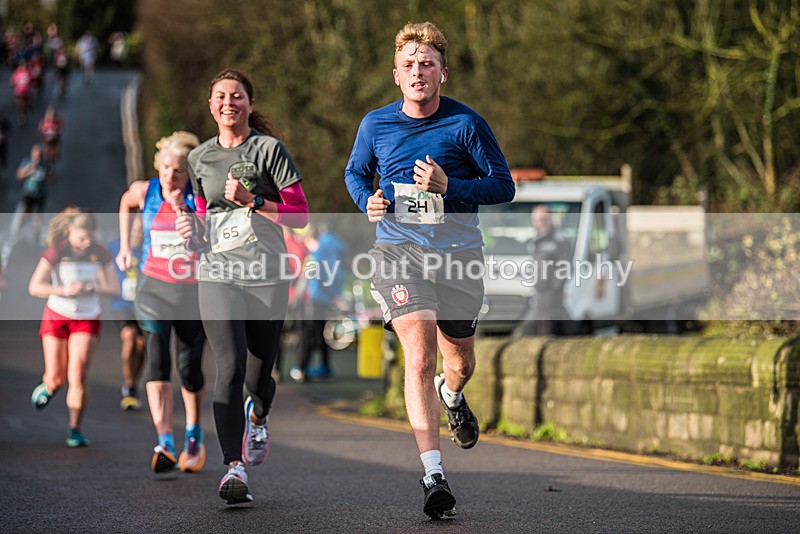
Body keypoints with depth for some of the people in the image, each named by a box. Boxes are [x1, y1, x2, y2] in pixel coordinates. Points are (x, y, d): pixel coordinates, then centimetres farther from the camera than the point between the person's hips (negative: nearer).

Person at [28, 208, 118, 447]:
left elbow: (114, 289, -2)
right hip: (57, 317, -1)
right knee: (56, 379, -1)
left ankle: (75, 430, -5)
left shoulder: (100, 253, -4)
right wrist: (64, 290, -30)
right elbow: (34, 287, -16)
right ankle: (48, 387, 38)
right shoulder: (56, 251, -13)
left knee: (78, 375, -13)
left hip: (87, 320, 1)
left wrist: (94, 288, -22)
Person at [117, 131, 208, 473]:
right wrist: (125, 246, 20)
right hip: (154, 289, 0)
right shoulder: (144, 192, -2)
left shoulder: (200, 198, -9)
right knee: (157, 360, -20)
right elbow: (126, 203, 22)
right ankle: (165, 445, -31)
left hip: (194, 290, 0)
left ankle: (194, 432, 37)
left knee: (189, 368, 7)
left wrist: (184, 213, -26)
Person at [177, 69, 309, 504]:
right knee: (230, 367, -18)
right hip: (218, 274, 2)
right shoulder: (200, 158, 13)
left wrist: (252, 200, -14)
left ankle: (257, 415, 43)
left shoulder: (269, 149, 0)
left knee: (258, 376, 5)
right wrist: (195, 230, 6)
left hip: (267, 275, -2)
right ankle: (234, 468, -22)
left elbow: (299, 215, -4)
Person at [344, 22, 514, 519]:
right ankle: (433, 474, -21)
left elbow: (503, 185, -2)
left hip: (459, 253, 1)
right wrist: (368, 201, -1)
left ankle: (452, 394, 55)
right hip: (398, 250, 0)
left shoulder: (466, 124, -4)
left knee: (461, 361, 14)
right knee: (419, 355, -18)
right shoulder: (375, 125, 4)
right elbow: (355, 173, 22)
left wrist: (449, 187, -18)